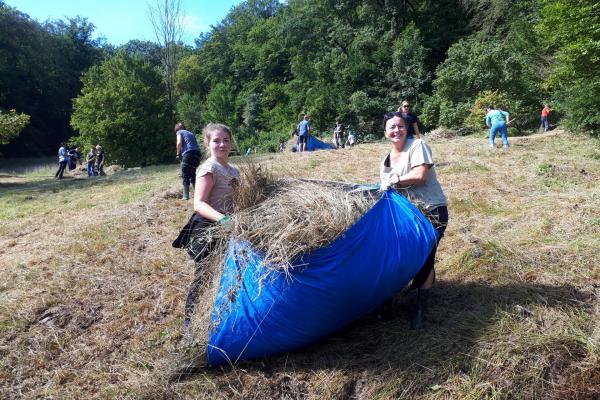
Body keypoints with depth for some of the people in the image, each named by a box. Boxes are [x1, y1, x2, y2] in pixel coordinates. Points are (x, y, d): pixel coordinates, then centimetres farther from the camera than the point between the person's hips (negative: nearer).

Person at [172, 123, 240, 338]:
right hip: (206, 229, -8)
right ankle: (190, 322, 17)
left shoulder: (234, 170, 10)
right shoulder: (209, 168, -15)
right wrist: (221, 218, -38)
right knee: (204, 277, -2)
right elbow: (198, 204, -24)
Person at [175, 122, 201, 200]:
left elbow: (179, 143, -6)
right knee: (193, 175, 18)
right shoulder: (191, 133, 28)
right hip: (197, 153, 6)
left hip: (188, 153, -6)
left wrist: (178, 154, 5)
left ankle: (186, 196, 1)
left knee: (185, 176, 2)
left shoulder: (179, 132, 12)